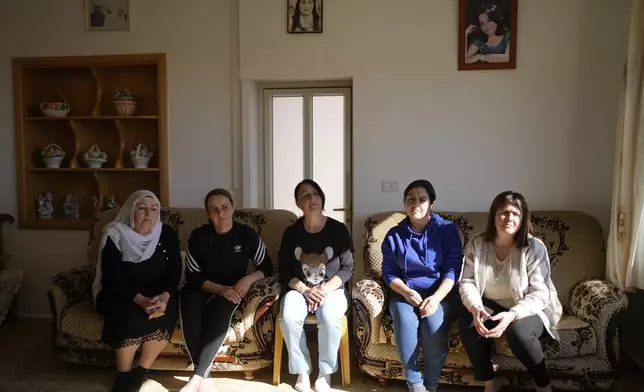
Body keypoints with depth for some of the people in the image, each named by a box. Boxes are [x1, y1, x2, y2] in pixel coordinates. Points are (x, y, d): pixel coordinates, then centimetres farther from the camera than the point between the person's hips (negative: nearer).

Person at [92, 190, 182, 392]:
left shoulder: (166, 234, -4)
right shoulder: (114, 236, -12)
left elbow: (175, 272, -7)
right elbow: (112, 279, -19)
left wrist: (164, 296, -29)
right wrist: (141, 300, -33)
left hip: (156, 294, 3)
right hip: (118, 295, -2)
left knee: (166, 312, -29)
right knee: (131, 314, -34)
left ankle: (139, 374, -14)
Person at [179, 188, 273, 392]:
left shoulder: (246, 233, -3)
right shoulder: (198, 236, -4)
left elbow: (266, 267, 0)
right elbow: (192, 276, -5)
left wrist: (249, 278, -22)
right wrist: (220, 289, -21)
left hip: (232, 290, 0)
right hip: (202, 289, 1)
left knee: (221, 308, -35)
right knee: (189, 298, -34)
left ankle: (198, 376, -33)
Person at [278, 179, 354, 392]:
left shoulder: (338, 229, -4)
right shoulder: (291, 232, 0)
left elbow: (347, 268, -3)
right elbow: (284, 272, 0)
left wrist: (325, 289, -17)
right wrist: (304, 290, -17)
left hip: (331, 289, -1)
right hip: (299, 289, 1)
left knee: (330, 318, -34)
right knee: (288, 318, -31)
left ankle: (325, 372, -10)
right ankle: (302, 371, -10)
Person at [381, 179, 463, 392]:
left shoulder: (448, 229, -1)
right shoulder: (394, 234, 5)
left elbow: (453, 269, -7)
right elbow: (389, 272, 3)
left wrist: (436, 297, -23)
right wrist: (406, 292, -17)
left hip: (441, 292, -1)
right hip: (404, 292, 2)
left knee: (434, 323, -32)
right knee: (405, 320, -31)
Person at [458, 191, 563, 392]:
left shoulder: (534, 247, -17)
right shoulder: (476, 245, -7)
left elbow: (539, 294, -20)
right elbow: (467, 283, -8)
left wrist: (512, 315, -37)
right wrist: (475, 308, -30)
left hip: (530, 309, -3)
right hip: (491, 306, 3)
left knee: (518, 332, -35)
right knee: (467, 323, -26)